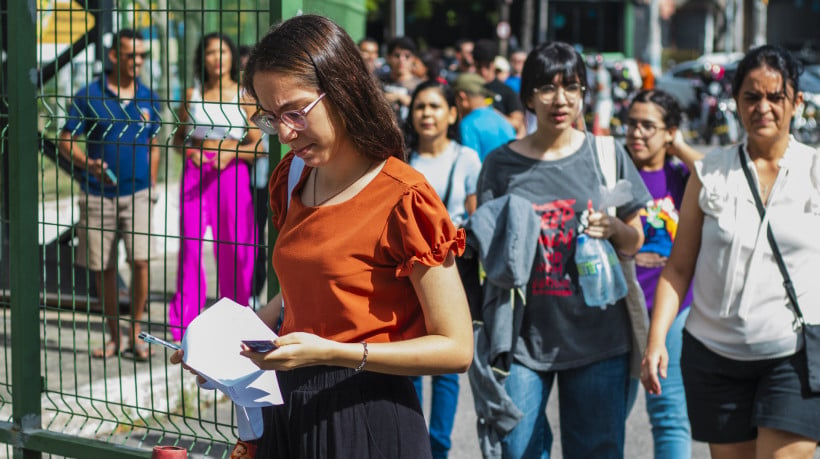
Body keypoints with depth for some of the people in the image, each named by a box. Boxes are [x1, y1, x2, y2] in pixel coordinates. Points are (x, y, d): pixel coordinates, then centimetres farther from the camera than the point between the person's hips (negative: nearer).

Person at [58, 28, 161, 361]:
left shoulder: (148, 99, 7)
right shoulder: (89, 97, -2)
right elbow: (66, 142, -1)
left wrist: (151, 185, 11)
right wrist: (89, 165, -18)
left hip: (138, 193, 1)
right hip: (98, 194, -1)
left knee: (140, 261, -12)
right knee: (102, 267, 5)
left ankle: (136, 333, 2)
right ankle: (114, 336, 19)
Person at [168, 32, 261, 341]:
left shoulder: (244, 96, 4)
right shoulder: (192, 95, 9)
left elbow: (257, 146, 3)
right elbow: (179, 136, 16)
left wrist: (232, 152, -15)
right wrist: (188, 150, -5)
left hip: (233, 173, -1)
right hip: (195, 174, 1)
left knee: (234, 247, 1)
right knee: (190, 243, -4)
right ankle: (184, 319, 2)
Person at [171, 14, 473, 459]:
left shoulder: (403, 200, -16)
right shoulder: (292, 181, 6)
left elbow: (456, 349, -17)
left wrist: (331, 352, -24)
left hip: (368, 421, -6)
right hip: (289, 413, 7)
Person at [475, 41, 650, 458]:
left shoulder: (606, 154, 4)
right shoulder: (501, 164, 1)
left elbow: (635, 241, 10)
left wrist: (614, 228, -11)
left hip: (596, 336, 1)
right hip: (522, 335, -1)